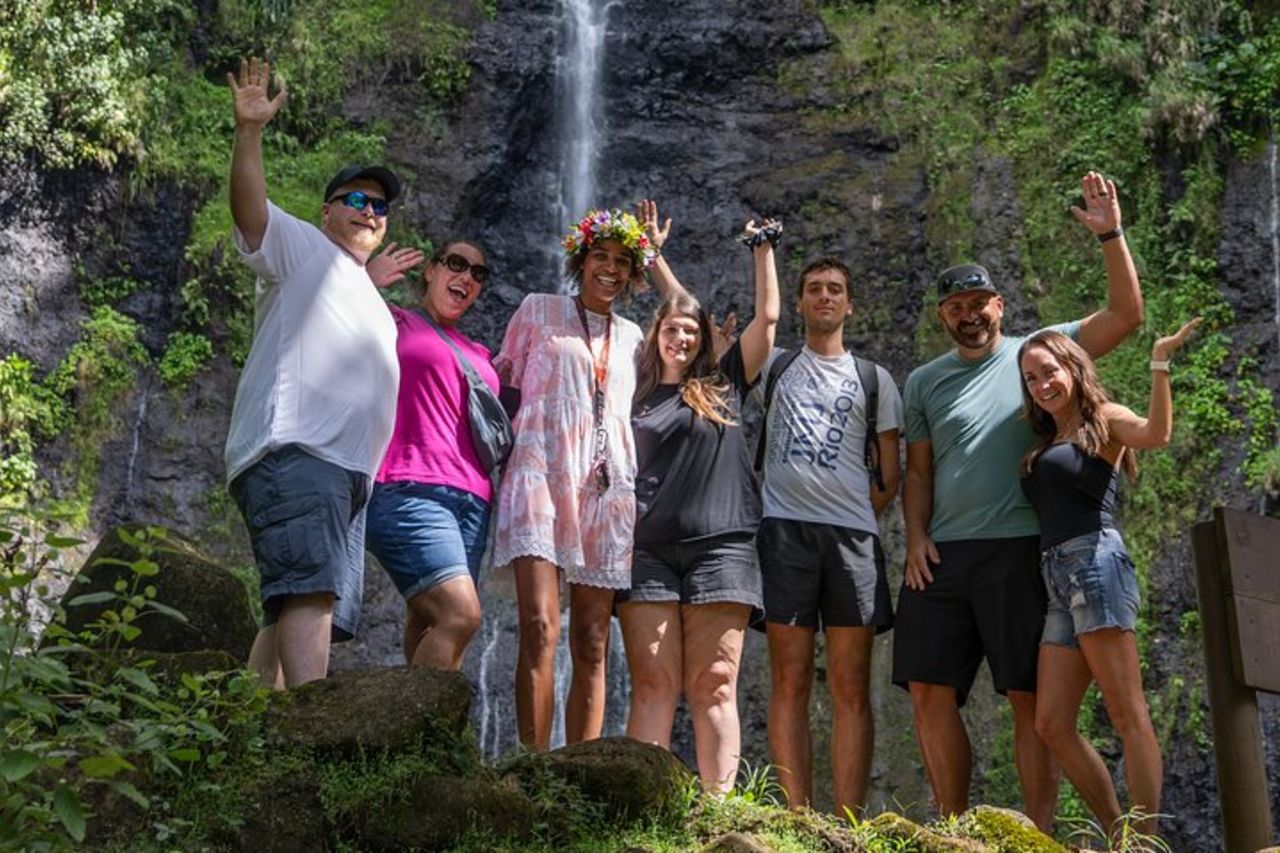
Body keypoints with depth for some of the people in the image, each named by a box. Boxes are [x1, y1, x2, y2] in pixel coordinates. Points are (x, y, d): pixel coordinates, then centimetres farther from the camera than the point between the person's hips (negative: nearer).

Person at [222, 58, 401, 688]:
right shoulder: (301, 245, 11)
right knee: (311, 588, -25)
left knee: (298, 613, 2)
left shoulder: (368, 299, 35)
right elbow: (248, 204, -7)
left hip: (346, 470, 9)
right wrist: (250, 130, -20)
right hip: (293, 451, -9)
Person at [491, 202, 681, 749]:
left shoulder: (631, 335, 22)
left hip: (607, 489, 4)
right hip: (543, 474, -4)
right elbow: (502, 381, 16)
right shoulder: (538, 310, 13)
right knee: (540, 628, -18)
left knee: (592, 646, 0)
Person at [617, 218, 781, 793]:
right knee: (653, 685, -6)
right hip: (647, 551, 1)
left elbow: (767, 316, 13)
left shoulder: (723, 384, 14)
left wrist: (763, 248, 16)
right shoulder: (636, 395, 17)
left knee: (713, 685, -4)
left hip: (719, 547, -1)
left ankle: (719, 806, -7)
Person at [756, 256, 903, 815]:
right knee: (789, 683, -3)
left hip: (852, 535, 1)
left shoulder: (874, 380, 17)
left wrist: (859, 513, 3)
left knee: (851, 689, -3)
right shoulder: (774, 367, 17)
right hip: (785, 531, 0)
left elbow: (891, 476, 15)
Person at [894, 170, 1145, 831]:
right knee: (930, 691, 1)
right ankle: (952, 831, 12)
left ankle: (1039, 834, 4)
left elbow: (1126, 314, -3)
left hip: (1019, 548, -4)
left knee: (1030, 697, -2)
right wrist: (916, 535, 0)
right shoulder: (924, 382, 15)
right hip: (941, 554, 4)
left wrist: (1110, 235, -11)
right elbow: (918, 471, 15)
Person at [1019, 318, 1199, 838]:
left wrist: (1159, 363, -23)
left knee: (1127, 717, -9)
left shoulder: (1103, 419, 3)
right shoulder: (1045, 443, 26)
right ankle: (1119, 838, 9)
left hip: (1095, 564, -8)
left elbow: (1155, 434, -18)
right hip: (1057, 579, 8)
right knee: (1052, 726, 3)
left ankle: (1147, 842, -9)